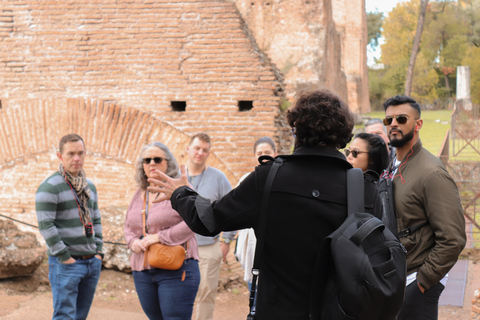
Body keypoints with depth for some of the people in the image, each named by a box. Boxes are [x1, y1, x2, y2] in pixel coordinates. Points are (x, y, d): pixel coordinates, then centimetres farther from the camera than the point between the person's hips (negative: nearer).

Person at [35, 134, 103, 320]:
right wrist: (64, 256, -15)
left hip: (92, 262, 7)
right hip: (65, 264, -7)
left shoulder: (89, 186, 15)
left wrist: (98, 251, 8)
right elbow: (45, 225, -14)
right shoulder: (50, 187, -9)